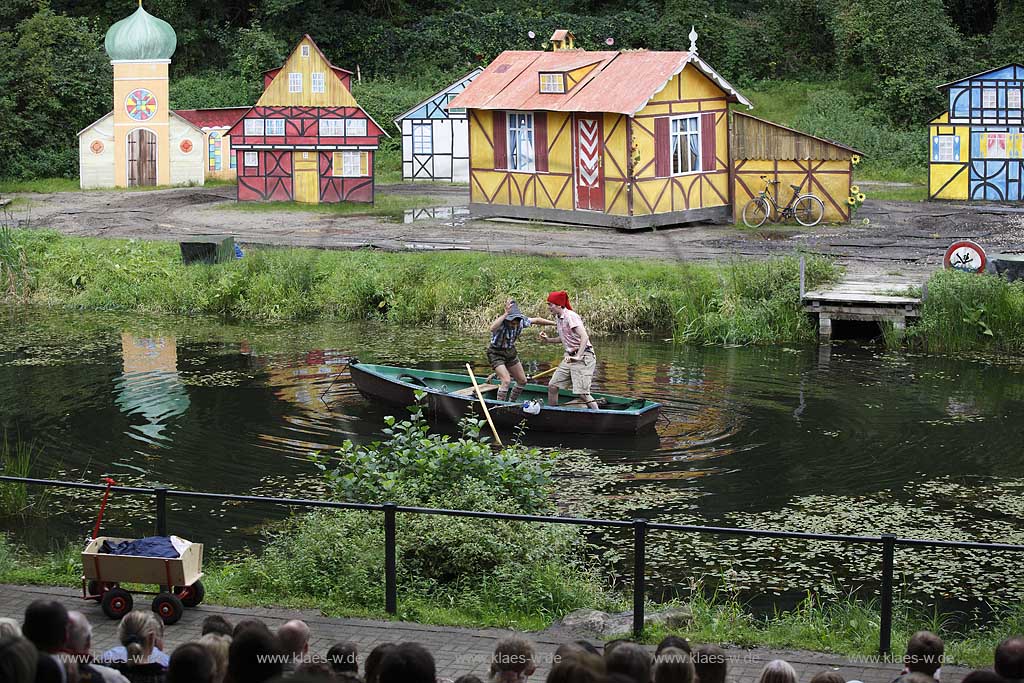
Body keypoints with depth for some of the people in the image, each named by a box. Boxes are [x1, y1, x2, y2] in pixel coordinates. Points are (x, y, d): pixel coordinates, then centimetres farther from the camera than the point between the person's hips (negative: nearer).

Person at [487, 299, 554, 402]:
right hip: (496, 354, -7)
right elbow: (492, 328, -55)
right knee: (506, 381, -21)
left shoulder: (521, 321, -13)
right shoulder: (501, 322, -31)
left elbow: (537, 320, 4)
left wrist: (555, 323, 9)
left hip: (510, 352, 7)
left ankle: (511, 403, 29)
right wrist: (506, 313, -59)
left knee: (522, 381, 11)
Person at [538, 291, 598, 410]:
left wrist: (578, 357, -33)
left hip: (583, 356, -9)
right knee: (552, 386, 8)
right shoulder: (558, 318, 9)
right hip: (570, 356, 9)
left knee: (582, 393, -14)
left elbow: (584, 337, -26)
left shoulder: (571, 316, -18)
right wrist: (548, 340, 8)